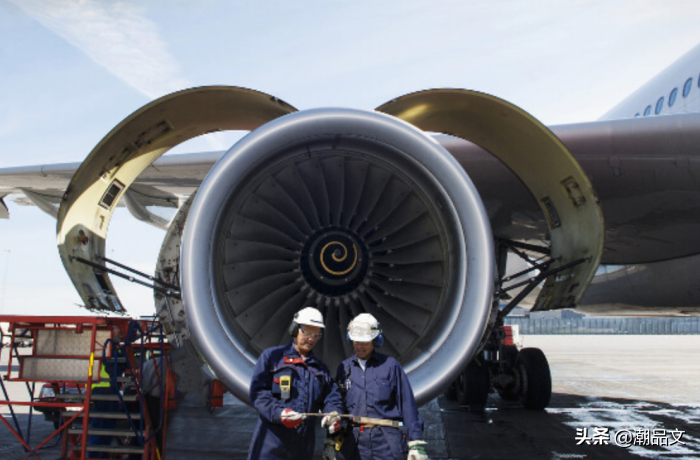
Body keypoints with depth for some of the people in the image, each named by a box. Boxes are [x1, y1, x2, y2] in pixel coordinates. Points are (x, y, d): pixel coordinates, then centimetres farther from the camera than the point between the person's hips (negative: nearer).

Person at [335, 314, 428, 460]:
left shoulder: (390, 365, 2)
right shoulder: (344, 368, 11)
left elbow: (407, 405, 0)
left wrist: (416, 443, -4)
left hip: (387, 443, -3)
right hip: (354, 443, 3)